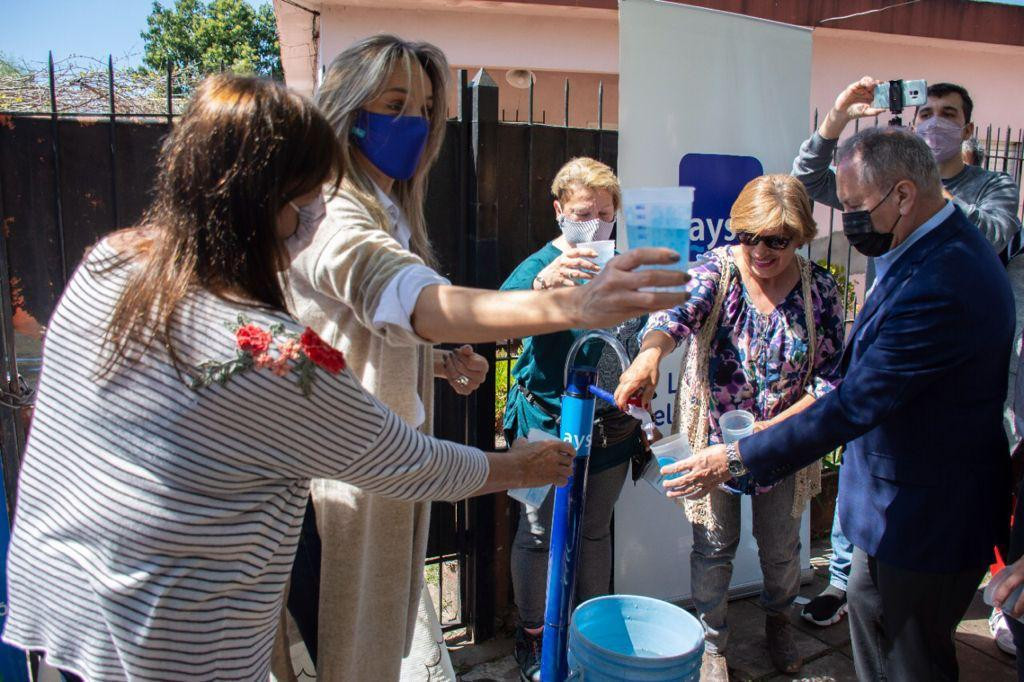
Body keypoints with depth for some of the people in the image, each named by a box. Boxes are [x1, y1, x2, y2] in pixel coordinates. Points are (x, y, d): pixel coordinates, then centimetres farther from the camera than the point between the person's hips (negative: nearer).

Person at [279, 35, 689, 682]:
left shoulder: (386, 212, 11)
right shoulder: (330, 216, -23)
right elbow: (418, 301, -45)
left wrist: (437, 364, 6)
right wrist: (573, 305, -57)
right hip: (336, 477, -9)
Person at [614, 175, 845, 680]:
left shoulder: (820, 289, -10)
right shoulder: (717, 270, -14)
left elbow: (831, 377, -9)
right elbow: (678, 310, -36)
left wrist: (776, 427, -23)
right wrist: (651, 352, -58)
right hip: (712, 437, -1)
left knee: (781, 547, 19)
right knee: (713, 546, 10)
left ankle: (778, 620, 50)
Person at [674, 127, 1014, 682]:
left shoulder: (940, 287, -31)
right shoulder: (940, 243, 2)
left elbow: (856, 404, -30)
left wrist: (740, 459, -25)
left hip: (926, 521, -10)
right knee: (867, 607, 25)